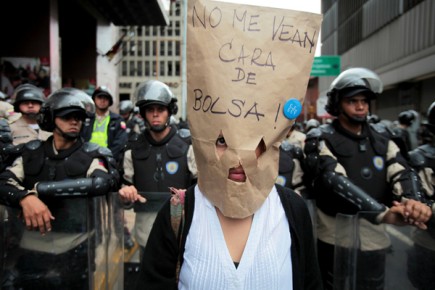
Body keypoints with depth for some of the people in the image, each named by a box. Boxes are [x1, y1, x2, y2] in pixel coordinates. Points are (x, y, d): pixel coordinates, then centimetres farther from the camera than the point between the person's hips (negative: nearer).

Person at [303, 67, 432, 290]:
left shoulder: (381, 137, 6)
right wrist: (382, 212, -37)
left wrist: (412, 201, -31)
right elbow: (334, 180, -25)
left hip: (374, 240, 5)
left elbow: (402, 172, -8)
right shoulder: (321, 138, -10)